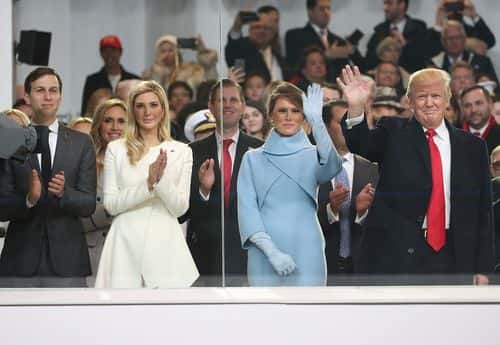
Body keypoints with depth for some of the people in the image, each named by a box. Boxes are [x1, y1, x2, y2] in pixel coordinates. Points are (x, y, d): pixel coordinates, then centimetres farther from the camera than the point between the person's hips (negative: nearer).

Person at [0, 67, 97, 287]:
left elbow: (88, 205, 3)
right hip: (20, 259, -1)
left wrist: (64, 192, -16)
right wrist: (28, 199, -19)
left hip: (66, 260, 1)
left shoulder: (81, 143, 9)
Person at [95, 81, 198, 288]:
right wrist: (148, 184, -12)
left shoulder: (181, 152, 8)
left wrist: (161, 181, -15)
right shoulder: (116, 149, 7)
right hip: (126, 245, 0)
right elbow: (110, 204, 0)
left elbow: (180, 208, 3)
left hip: (165, 244, 1)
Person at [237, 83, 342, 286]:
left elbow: (332, 167, -14)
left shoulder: (312, 155, 10)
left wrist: (316, 121, -29)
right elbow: (247, 208, 2)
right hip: (264, 255, 0)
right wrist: (271, 251, -12)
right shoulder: (253, 159, 11)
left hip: (306, 254, 0)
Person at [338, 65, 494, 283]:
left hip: (449, 258, 2)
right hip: (395, 255, -2)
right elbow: (362, 144, -14)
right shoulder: (393, 133, 7)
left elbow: (483, 211, 11)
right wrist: (356, 109, -34)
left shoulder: (471, 146, 11)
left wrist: (483, 268, 6)